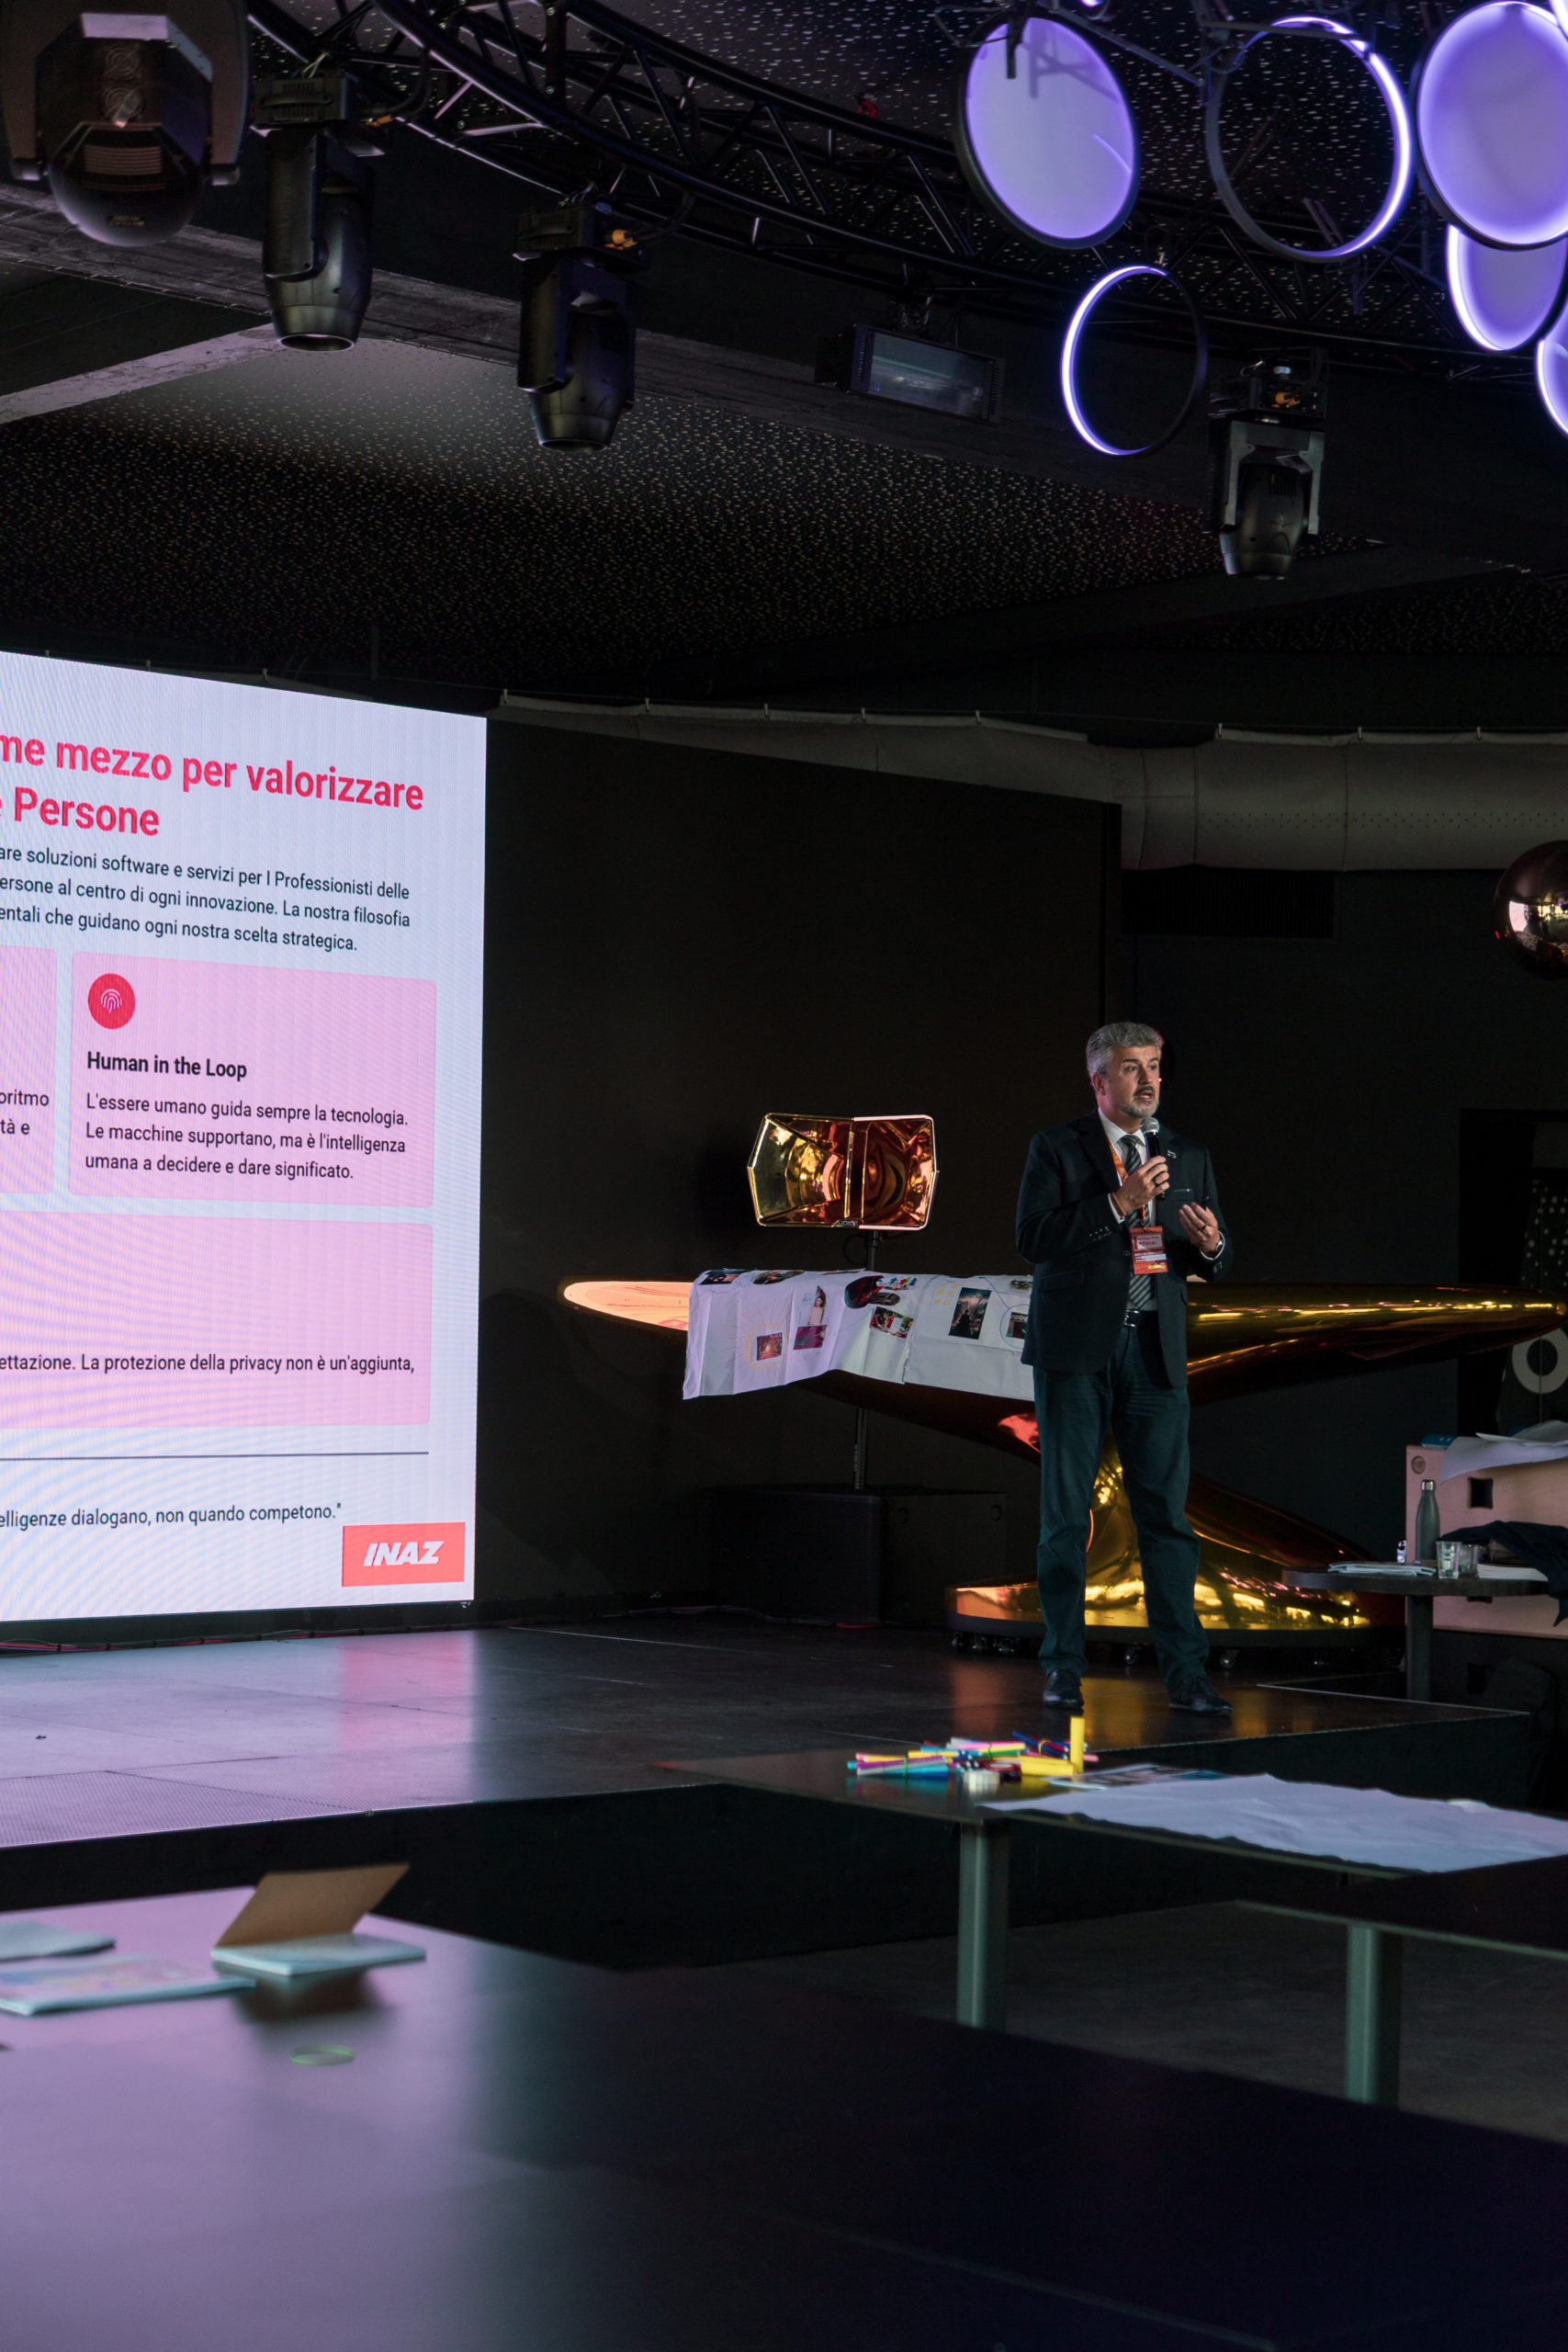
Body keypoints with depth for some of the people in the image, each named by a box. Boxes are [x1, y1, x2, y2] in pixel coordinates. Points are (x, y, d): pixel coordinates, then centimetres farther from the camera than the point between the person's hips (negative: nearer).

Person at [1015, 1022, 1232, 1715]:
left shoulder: (1188, 1156, 13)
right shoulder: (1056, 1149, 2)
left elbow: (1217, 1261, 14)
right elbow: (1034, 1238, -11)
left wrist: (1210, 1243, -10)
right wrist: (1119, 1202, -17)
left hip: (1155, 1352, 2)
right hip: (1076, 1351, -2)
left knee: (1166, 1512, -2)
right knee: (1066, 1514, 3)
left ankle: (1185, 1673, 0)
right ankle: (1064, 1667, 11)